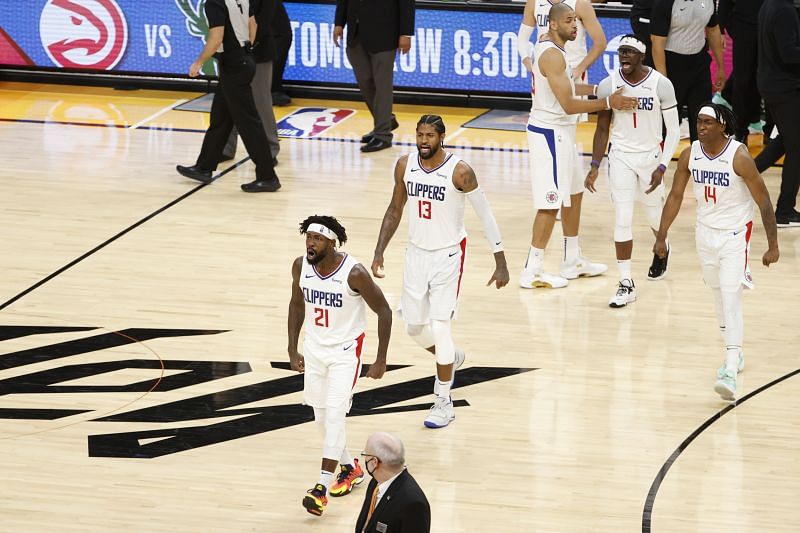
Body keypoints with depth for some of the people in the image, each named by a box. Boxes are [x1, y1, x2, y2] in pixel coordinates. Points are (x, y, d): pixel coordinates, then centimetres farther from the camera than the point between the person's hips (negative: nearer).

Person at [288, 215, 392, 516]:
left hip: (345, 351, -6)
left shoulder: (354, 273, -24)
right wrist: (293, 350, 8)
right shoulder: (301, 266, -9)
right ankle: (350, 468, 34)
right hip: (314, 349, 6)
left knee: (334, 415, -15)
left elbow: (384, 311, -13)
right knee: (322, 418, 13)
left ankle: (322, 487, -13)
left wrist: (381, 359, -12)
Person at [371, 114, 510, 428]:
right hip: (416, 252, 5)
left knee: (440, 328, -8)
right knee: (414, 326, 10)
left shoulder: (459, 172, -19)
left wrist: (501, 263, -13)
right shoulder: (405, 165, -5)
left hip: (448, 255, -5)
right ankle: (451, 358, 43)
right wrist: (379, 252, 4)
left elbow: (485, 215, -12)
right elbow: (395, 210, 9)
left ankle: (444, 402, 6)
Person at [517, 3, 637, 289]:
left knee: (573, 194, 20)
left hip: (559, 132, 11)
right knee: (551, 203, -6)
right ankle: (532, 271, 0)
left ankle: (572, 261, 30)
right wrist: (607, 102, -21)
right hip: (550, 133, -11)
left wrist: (598, 89, 15)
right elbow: (569, 105, -25)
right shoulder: (552, 55, -22)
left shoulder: (546, 48, 9)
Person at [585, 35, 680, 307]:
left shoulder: (661, 85, -14)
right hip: (621, 157, 0)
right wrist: (594, 166, -4)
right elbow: (602, 128, 2)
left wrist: (662, 167, -15)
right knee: (622, 219, -7)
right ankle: (626, 284, -2)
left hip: (651, 156, 0)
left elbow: (673, 131, -8)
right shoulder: (608, 85, -9)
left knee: (655, 213, 16)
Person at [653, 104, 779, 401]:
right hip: (705, 231, 6)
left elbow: (764, 202, -15)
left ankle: (730, 372, -21)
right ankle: (735, 354, 35)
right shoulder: (690, 155, -7)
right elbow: (675, 196, 6)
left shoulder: (739, 157, -21)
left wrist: (773, 245, -15)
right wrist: (662, 236, 3)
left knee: (731, 299, -15)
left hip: (735, 234, -6)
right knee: (718, 295, 16)